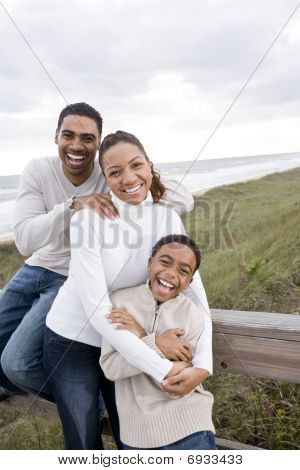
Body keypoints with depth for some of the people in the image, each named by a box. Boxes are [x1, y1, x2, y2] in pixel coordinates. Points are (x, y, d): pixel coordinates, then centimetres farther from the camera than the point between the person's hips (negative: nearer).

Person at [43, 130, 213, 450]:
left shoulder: (168, 219, -10)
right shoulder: (88, 219, -23)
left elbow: (195, 292, -12)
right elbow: (97, 310, -28)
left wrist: (203, 363, -26)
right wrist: (163, 369, -31)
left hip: (127, 340, 4)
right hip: (73, 340, -3)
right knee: (85, 444, 12)